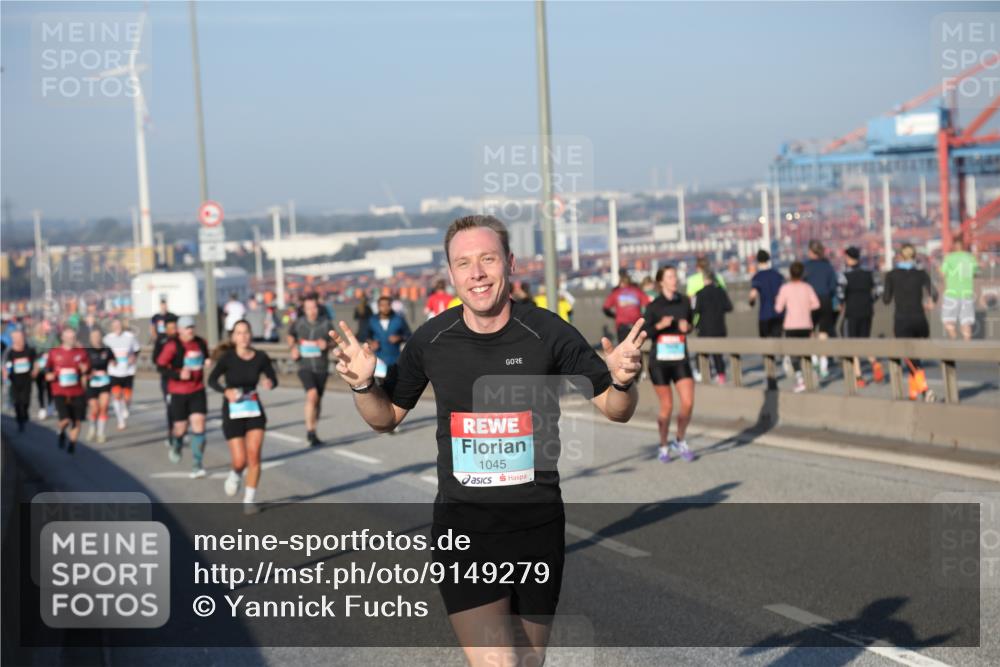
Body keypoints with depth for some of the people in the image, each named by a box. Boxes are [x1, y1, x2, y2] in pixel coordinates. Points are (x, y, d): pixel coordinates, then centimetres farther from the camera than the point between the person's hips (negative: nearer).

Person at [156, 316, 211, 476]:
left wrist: (207, 362, 0)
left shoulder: (201, 343, 4)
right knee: (180, 427, 6)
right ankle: (175, 447, 43)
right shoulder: (172, 346, -12)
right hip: (178, 393, -3)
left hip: (197, 391, 3)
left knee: (198, 424, -10)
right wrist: (178, 375, -22)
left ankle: (197, 465, -7)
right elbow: (160, 365, -11)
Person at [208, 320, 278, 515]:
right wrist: (226, 391, -35)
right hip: (233, 413, -2)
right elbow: (212, 379, -17)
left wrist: (270, 383, -17)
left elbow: (273, 378, 7)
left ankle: (250, 499, 4)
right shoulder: (228, 358, -11)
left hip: (255, 411, 2)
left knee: (254, 455, -10)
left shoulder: (261, 357, -3)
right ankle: (235, 474, 33)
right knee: (240, 461, -5)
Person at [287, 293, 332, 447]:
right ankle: (310, 431, -15)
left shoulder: (325, 323, -5)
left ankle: (313, 432, 32)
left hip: (321, 366, 2)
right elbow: (291, 335, 17)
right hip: (305, 366, -2)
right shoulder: (298, 323, -3)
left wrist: (326, 344, -15)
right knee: (312, 395, -23)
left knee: (318, 401, 13)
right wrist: (293, 348, -1)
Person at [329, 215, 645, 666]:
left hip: (538, 523, 1)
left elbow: (614, 410, 2)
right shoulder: (431, 340, -3)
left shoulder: (549, 333, -8)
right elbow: (387, 418, 12)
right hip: (462, 523, 0)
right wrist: (363, 385, -8)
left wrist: (622, 381, -20)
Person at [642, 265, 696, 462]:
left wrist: (687, 327, -4)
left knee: (688, 403, -9)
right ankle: (664, 446, 20)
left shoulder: (685, 302, 4)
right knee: (667, 407, 1)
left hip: (680, 360, 3)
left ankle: (680, 441, 13)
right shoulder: (653, 306, -5)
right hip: (659, 361, -2)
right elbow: (644, 334, -7)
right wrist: (660, 325, -24)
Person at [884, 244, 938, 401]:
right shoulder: (921, 274, 3)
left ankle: (925, 388, -27)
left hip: (902, 320, -2)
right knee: (915, 357, 21)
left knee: (912, 360, -7)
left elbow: (886, 300, 3)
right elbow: (933, 293, -8)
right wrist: (930, 303, 12)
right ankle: (913, 393, 27)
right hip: (919, 320, 2)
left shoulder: (891, 275, 1)